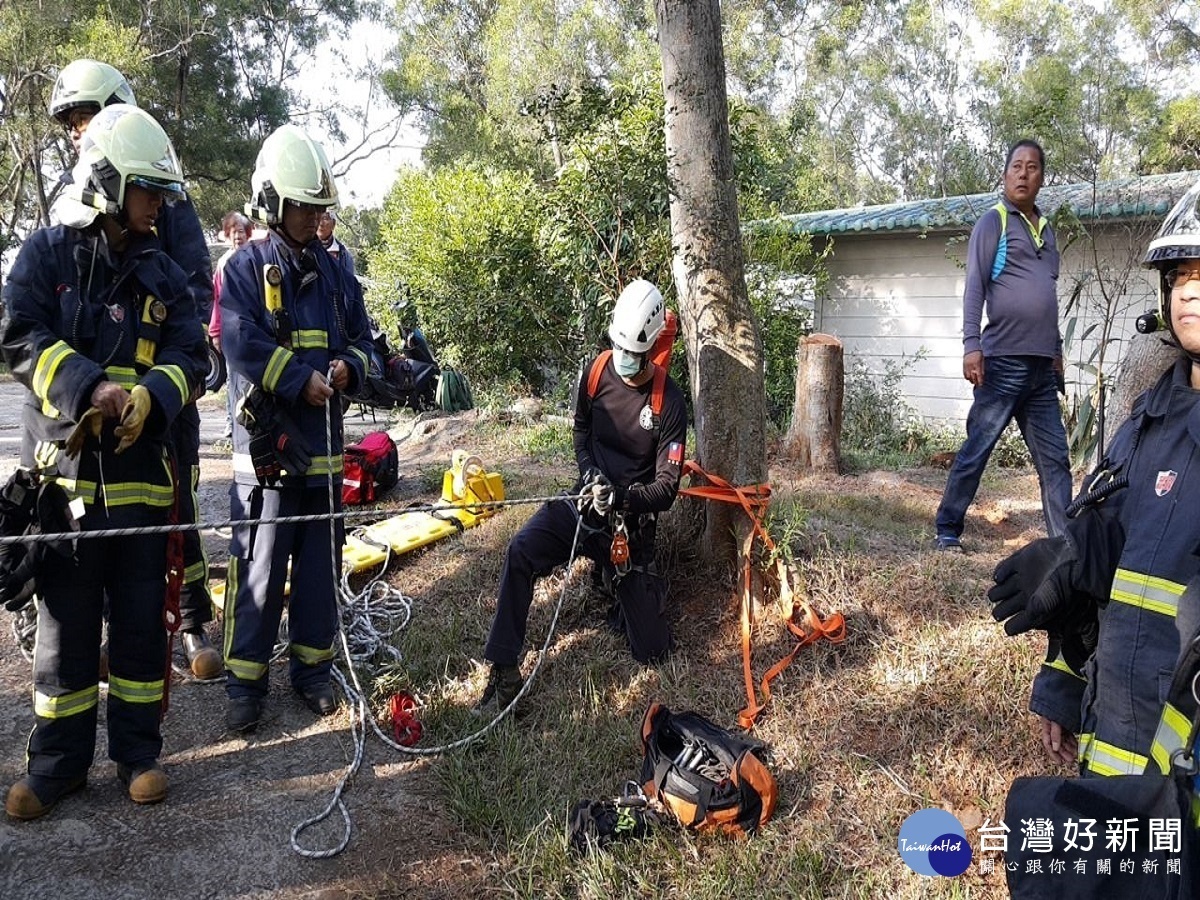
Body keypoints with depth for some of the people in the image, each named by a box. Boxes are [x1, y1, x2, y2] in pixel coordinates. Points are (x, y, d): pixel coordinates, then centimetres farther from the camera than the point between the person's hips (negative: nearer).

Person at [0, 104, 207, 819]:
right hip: (64, 470, -1)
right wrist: (89, 390, -20)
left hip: (140, 472, 2)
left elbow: (189, 358, 1)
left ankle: (139, 751, 22)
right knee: (66, 620, 7)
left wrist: (144, 399, -19)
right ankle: (59, 760, 22)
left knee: (141, 618, 8)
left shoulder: (163, 273, 8)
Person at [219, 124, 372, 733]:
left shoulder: (336, 272, 12)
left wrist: (348, 367, -5)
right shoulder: (246, 268, -1)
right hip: (264, 443, -4)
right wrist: (300, 380, -16)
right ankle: (245, 682, 13)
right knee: (258, 568, -1)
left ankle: (313, 670, 26)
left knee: (321, 563, 12)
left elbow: (361, 338, 15)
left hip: (323, 444, 5)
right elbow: (243, 343, -14)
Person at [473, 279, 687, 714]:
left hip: (632, 522, -2)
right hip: (585, 502, 3)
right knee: (520, 551, -28)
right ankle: (504, 673, -19)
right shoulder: (597, 373, -4)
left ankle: (643, 589, 32)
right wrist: (590, 474, -7)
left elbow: (667, 487, -13)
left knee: (651, 650, -2)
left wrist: (622, 496, -31)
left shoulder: (669, 404, -14)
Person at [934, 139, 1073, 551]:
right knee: (976, 451, -2)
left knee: (1055, 459, 5)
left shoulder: (1047, 230, 20)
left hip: (1042, 367, 7)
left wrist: (1057, 351, 21)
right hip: (1004, 362, -7)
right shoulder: (993, 222, 0)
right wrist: (972, 345, -19)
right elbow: (975, 287, -9)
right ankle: (947, 530, 7)